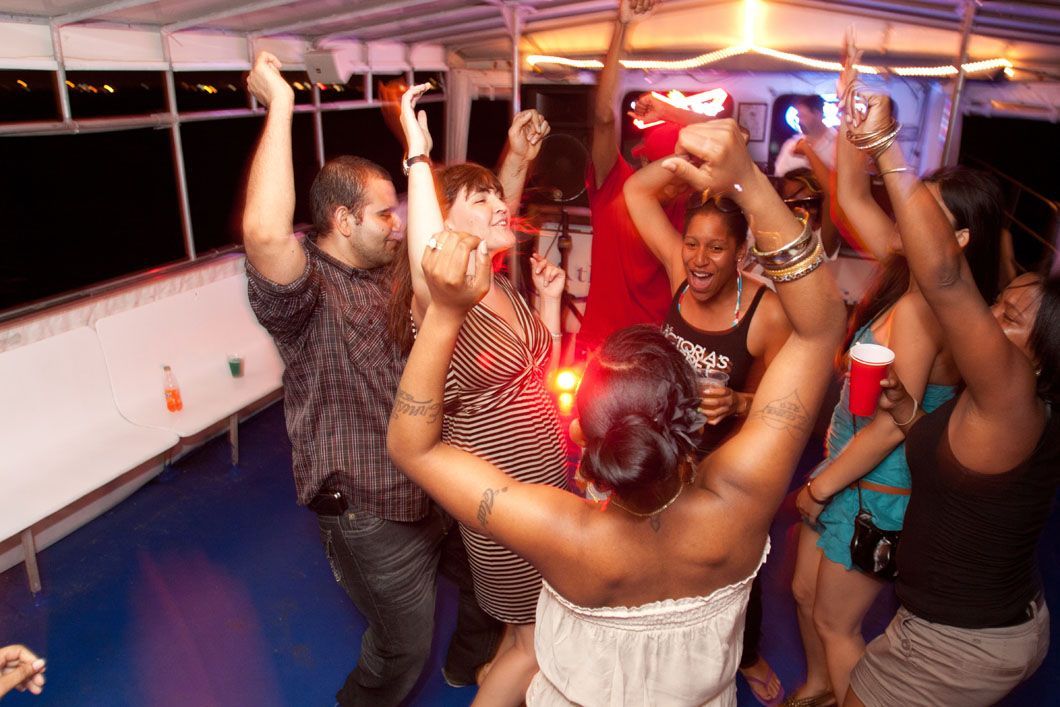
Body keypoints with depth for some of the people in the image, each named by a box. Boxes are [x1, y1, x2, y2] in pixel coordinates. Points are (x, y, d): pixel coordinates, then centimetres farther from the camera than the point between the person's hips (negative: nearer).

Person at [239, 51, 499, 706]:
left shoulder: (391, 271, 4)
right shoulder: (307, 291, -22)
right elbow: (264, 231, -44)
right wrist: (280, 104, -35)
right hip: (375, 518, -8)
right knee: (402, 652, 14)